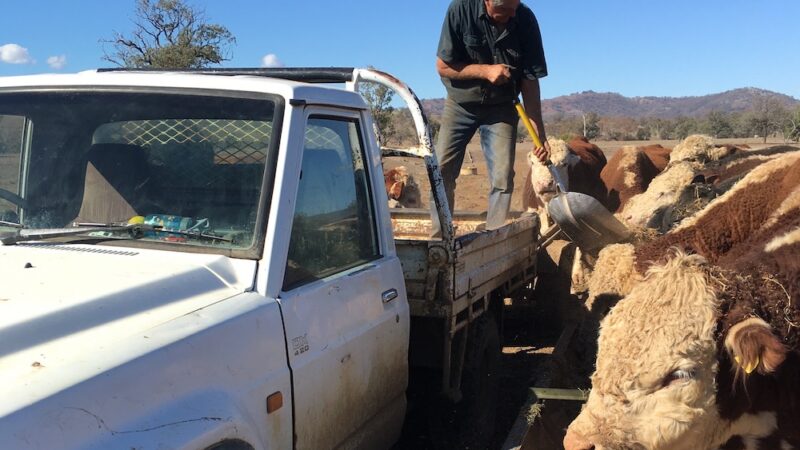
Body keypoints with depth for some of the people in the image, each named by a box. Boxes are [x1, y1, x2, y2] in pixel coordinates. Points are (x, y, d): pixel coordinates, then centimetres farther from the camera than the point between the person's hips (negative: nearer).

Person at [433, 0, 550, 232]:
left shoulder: (525, 20, -17)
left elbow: (530, 81, -12)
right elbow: (443, 66, -14)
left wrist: (540, 134, -15)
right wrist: (485, 70, -27)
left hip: (501, 108, 1)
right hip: (460, 104, 0)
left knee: (502, 178, -9)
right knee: (441, 172, -4)